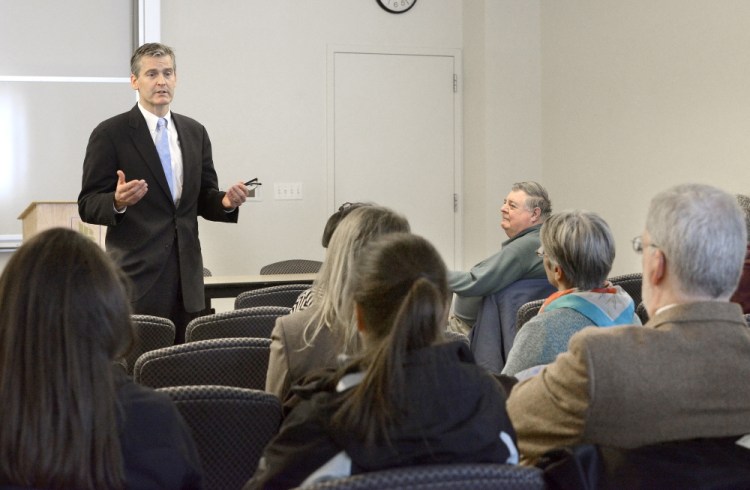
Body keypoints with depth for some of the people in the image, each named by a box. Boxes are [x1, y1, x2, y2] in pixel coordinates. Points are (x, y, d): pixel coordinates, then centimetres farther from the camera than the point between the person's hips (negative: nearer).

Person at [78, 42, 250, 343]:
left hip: (186, 275, 5)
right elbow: (88, 206, -4)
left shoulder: (195, 132, 13)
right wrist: (118, 202, -25)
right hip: (137, 274, -5)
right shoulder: (110, 134, -2)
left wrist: (225, 202, -5)